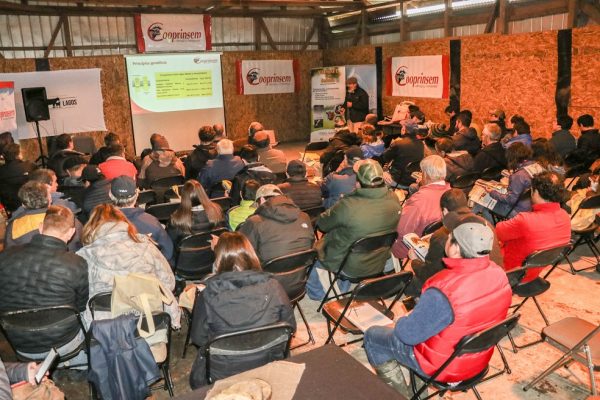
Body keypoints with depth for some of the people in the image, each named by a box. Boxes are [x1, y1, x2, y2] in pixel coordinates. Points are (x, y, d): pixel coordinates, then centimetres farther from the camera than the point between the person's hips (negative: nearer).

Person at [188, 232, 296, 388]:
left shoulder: (208, 296, -22)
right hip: (268, 370, 2)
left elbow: (198, 338, -7)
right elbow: (290, 327, -4)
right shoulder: (273, 287, -17)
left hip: (221, 376, -2)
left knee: (196, 378, 30)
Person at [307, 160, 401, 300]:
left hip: (351, 268, -5)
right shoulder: (394, 199, -17)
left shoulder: (348, 205, -34)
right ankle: (344, 287, 42)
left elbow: (322, 224, -15)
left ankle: (316, 293, 37)